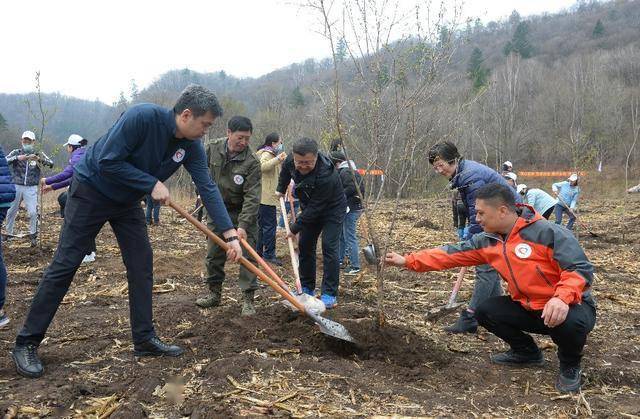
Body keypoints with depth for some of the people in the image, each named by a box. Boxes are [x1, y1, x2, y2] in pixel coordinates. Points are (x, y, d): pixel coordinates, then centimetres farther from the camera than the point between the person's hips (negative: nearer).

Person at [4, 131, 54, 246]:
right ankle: (9, 233, 25)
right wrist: (17, 158, -30)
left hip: (31, 188, -1)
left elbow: (51, 163, -12)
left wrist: (39, 159, -30)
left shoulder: (38, 154, 3)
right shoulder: (16, 152, 3)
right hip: (16, 187, 1)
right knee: (11, 212, 8)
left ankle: (33, 234, 9)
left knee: (33, 212, -9)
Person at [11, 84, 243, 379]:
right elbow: (107, 162, -29)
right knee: (65, 265, -4)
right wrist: (152, 183, -28)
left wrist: (230, 233, -18)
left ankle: (145, 339, 11)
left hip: (127, 201, 6)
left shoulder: (192, 147, -10)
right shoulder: (142, 117, -30)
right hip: (91, 190, -6)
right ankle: (26, 343, 7)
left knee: (142, 265, 1)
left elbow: (207, 188, -12)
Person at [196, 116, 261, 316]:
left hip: (243, 212, -4)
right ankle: (214, 293, 25)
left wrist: (243, 226, -33)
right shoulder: (213, 148, -10)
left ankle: (248, 299, 2)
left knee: (248, 254, -6)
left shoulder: (252, 162, -23)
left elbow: (252, 197, -27)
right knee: (213, 254, 10)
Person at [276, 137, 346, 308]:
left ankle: (330, 294, -7)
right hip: (310, 208, 7)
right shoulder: (290, 161, -20)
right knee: (305, 245, 7)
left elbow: (314, 208, -32)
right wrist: (281, 189, 17)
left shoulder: (326, 176, -40)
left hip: (332, 209, -7)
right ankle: (307, 288, 19)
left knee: (329, 247, -14)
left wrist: (295, 228, -24)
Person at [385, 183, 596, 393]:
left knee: (572, 322, -37)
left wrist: (562, 298, -43)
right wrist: (407, 261, -6)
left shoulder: (547, 232, -22)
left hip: (569, 306, -6)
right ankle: (526, 352, 19)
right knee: (485, 311, -6)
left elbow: (581, 268, -25)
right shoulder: (488, 241, -2)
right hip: (527, 307, 6)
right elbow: (452, 253, -1)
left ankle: (570, 366, -1)